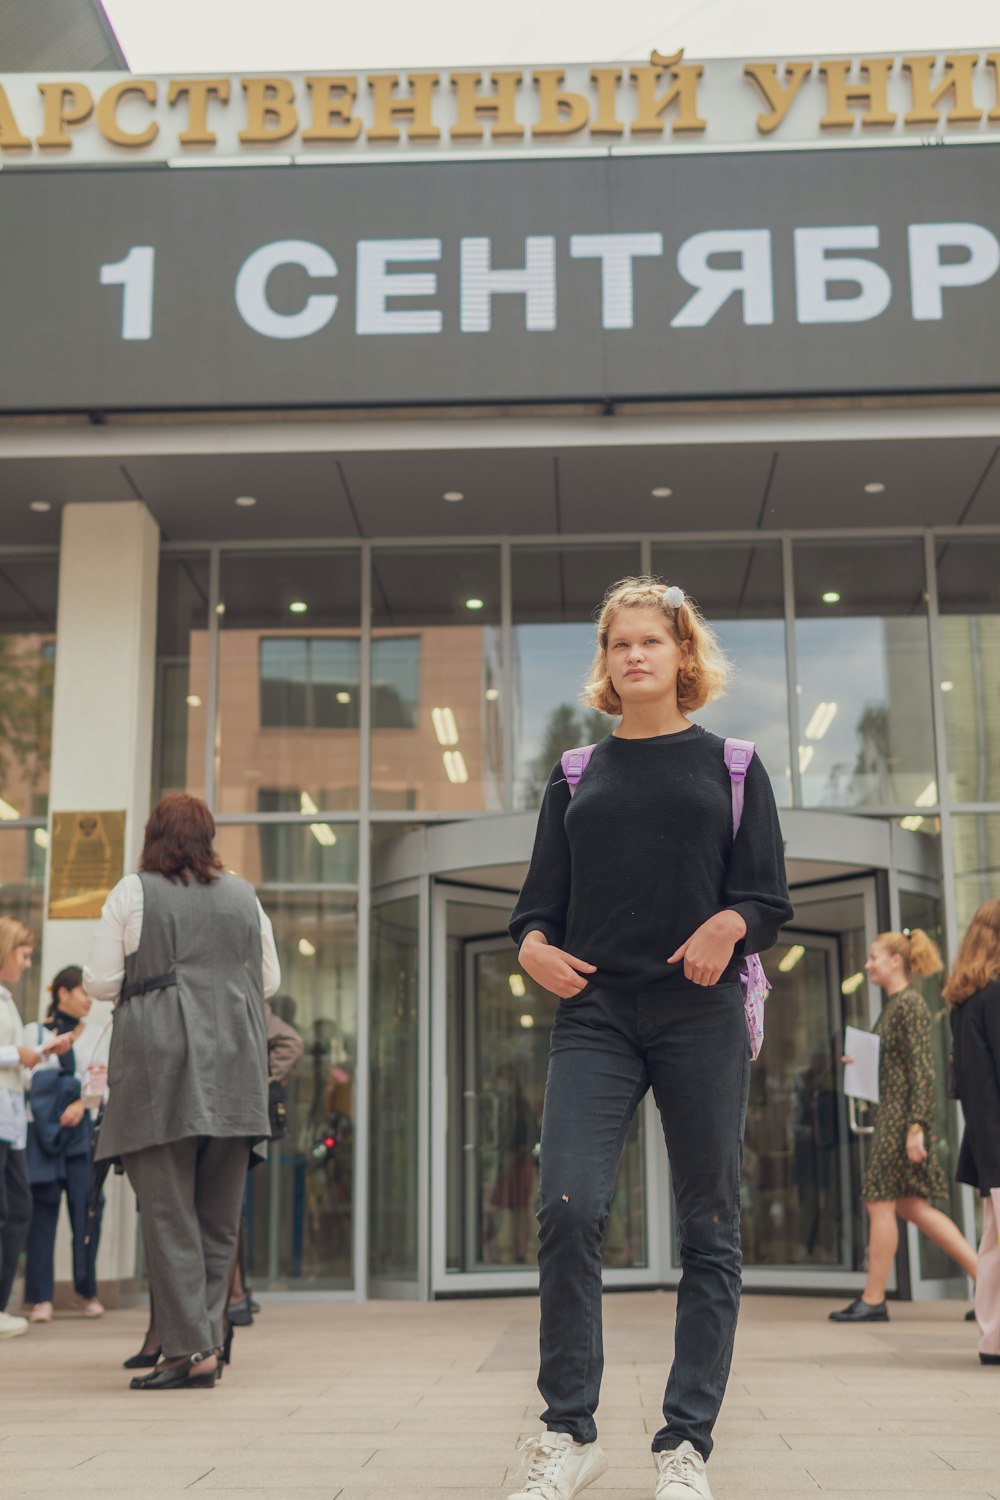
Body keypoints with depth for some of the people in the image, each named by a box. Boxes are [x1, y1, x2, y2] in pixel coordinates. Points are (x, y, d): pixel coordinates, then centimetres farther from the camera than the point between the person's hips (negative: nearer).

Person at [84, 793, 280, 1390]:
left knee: (168, 1211, -1)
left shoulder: (133, 893, 0)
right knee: (219, 1216, 10)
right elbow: (270, 982, 17)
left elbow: (100, 983, 0)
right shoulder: (244, 896, 12)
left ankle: (189, 1347, -4)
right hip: (234, 1072, 4)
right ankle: (210, 1337, 7)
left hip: (158, 1066, -3)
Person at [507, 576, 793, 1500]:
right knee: (568, 1208, -14)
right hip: (595, 1014, 1)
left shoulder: (730, 765, 10)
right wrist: (534, 944, -7)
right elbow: (542, 898, 15)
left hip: (702, 1014, -1)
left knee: (709, 1227, 0)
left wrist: (729, 923, -16)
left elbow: (769, 895, 5)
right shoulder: (577, 776, 15)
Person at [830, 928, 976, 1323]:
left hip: (903, 1113, -10)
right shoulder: (894, 1004, 16)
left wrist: (916, 1126, -22)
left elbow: (922, 1070, -18)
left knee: (880, 1201, -4)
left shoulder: (910, 1004, -13)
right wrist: (862, 1063, 9)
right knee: (911, 1204, 9)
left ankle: (872, 1300, 3)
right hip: (892, 1112, 10)